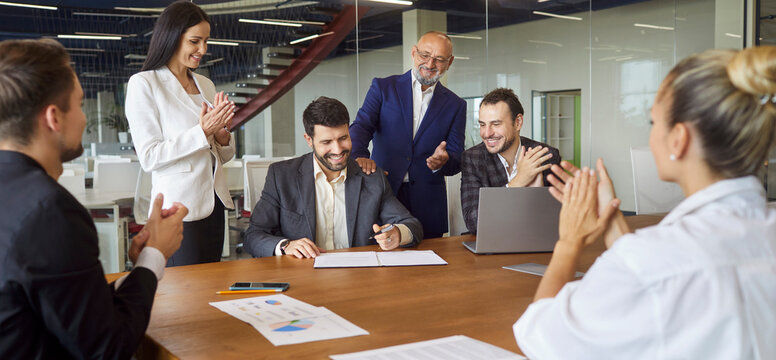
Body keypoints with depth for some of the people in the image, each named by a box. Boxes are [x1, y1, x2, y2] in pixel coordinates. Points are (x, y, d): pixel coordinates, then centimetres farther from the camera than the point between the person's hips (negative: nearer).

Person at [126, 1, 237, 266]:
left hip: (213, 205, 6)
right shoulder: (143, 84, -5)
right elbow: (149, 158, -13)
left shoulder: (205, 85, 14)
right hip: (179, 211, -6)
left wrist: (221, 133, -4)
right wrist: (202, 132, -17)